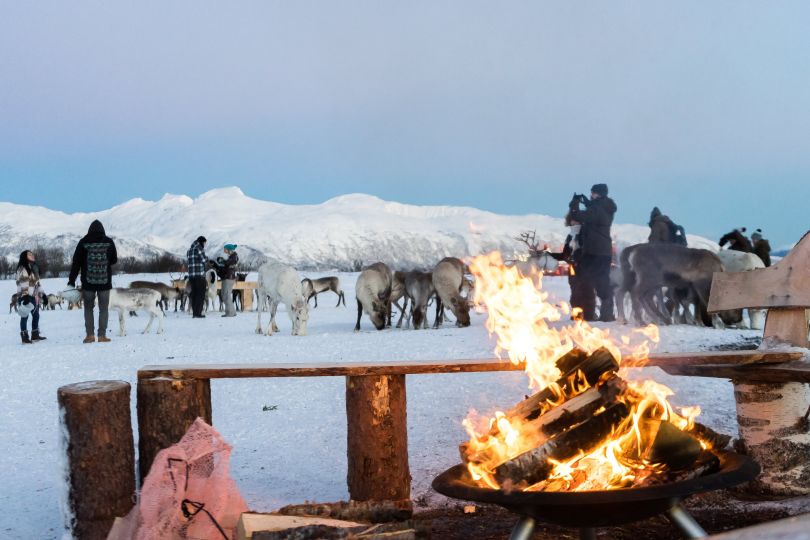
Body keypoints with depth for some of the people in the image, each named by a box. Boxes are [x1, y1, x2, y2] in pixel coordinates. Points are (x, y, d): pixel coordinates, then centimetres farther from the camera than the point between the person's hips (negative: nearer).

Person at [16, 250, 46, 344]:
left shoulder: (34, 268, 18)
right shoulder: (22, 268, -10)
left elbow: (37, 283, 23)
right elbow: (22, 283, -18)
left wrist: (41, 294, 20)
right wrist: (25, 296, -26)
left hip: (34, 296, 9)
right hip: (25, 297, -9)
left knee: (36, 315, 12)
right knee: (24, 316, -5)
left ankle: (35, 335, 22)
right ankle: (24, 337, -3)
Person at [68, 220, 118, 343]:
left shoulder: (83, 242, -2)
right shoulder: (109, 242, -1)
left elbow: (76, 262, -1)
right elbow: (114, 260, 9)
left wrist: (71, 281, 2)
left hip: (88, 282, 0)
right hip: (105, 282, 0)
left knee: (88, 308, 12)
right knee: (103, 309, 6)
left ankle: (89, 335, 7)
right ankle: (102, 335, 3)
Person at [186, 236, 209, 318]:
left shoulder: (189, 250, 17)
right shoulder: (199, 248, -7)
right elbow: (205, 261, -10)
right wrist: (206, 258, 12)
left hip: (191, 274, 8)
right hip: (200, 274, -8)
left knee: (194, 294, 9)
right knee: (201, 294, -4)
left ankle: (194, 313, 7)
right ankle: (198, 313, -8)